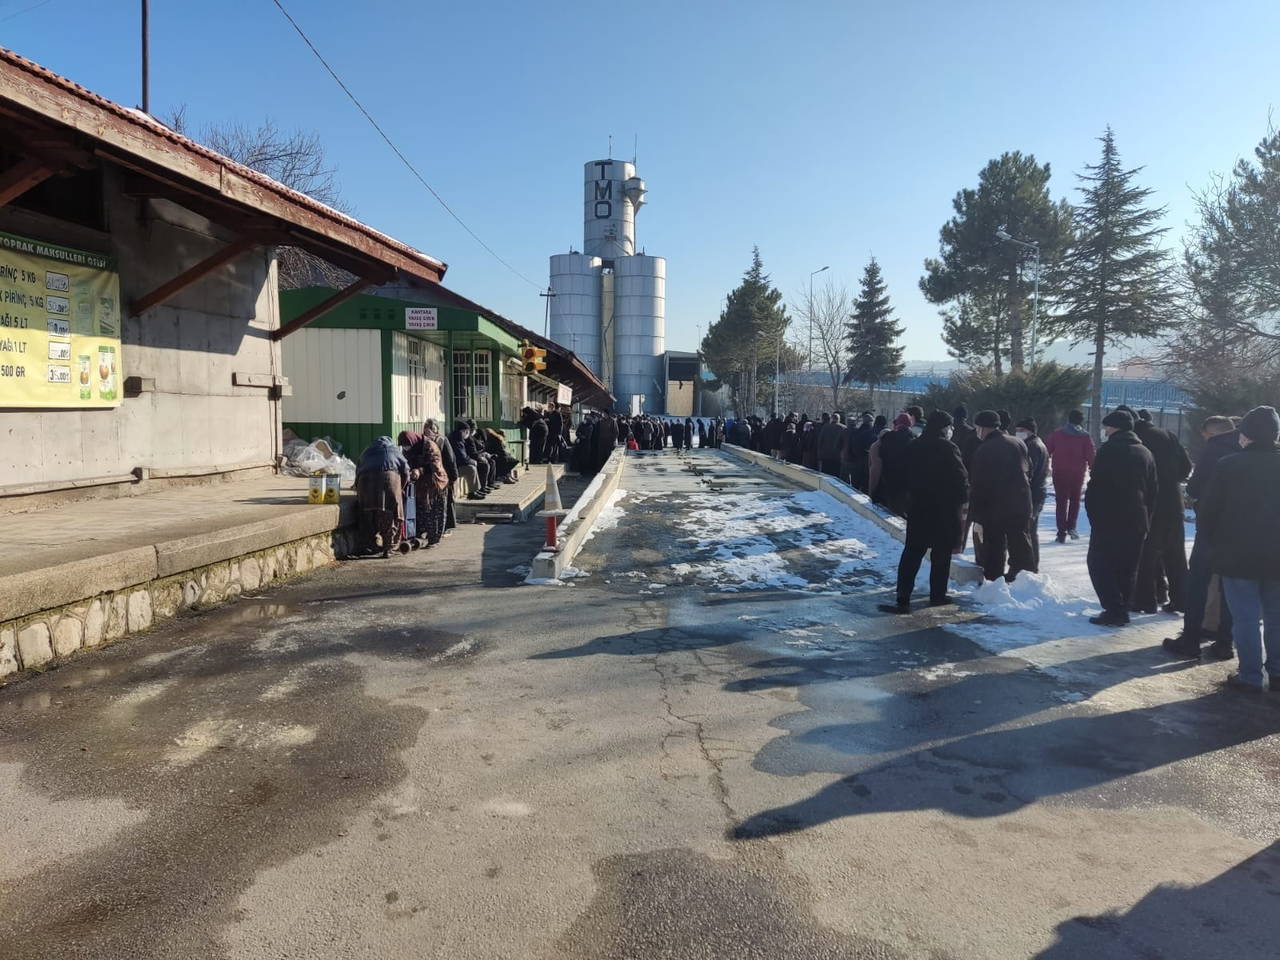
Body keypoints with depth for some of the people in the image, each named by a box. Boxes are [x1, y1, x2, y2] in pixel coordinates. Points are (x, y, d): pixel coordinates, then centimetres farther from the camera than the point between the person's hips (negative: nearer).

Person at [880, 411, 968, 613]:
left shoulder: (913, 447, 4)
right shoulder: (948, 449, -14)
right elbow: (961, 479, -12)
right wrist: (963, 498, 4)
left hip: (918, 509, 4)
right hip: (945, 512, -4)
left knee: (912, 553, 4)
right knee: (941, 554, 11)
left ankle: (903, 600, -4)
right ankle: (937, 595, 21)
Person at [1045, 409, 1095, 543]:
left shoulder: (1057, 433, 1)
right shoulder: (1085, 436, -3)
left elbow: (1046, 451, 0)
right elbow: (1091, 456, -6)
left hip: (1059, 473, 1)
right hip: (1078, 473, -1)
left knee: (1061, 502, 6)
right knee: (1075, 500, 18)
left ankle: (1062, 533, 2)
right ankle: (1071, 527, 5)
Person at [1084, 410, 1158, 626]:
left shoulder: (1108, 451, -10)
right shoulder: (1146, 453, 12)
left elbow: (1095, 486, -13)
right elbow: (1154, 489, 15)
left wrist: (1093, 514, -5)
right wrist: (1146, 519, 18)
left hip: (1110, 520, -7)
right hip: (1137, 522, 7)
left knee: (1100, 564, -1)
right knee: (1128, 568, 13)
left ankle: (1114, 610, -9)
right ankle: (1122, 610, 16)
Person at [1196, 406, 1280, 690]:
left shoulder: (1229, 465, -11)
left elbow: (1206, 513, -9)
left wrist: (1217, 542, 7)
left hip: (1237, 555, -4)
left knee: (1245, 617, 3)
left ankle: (1250, 675, 6)